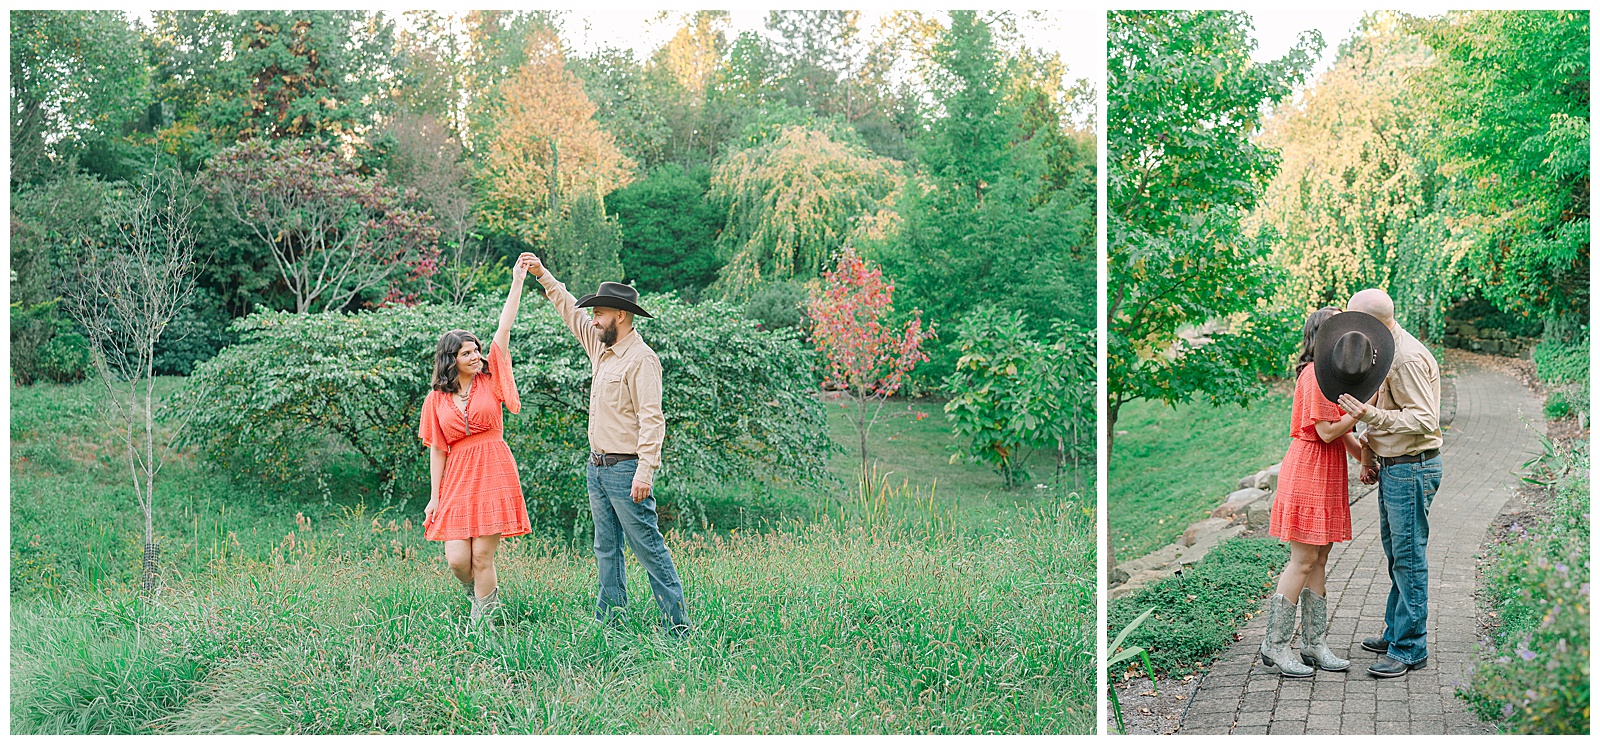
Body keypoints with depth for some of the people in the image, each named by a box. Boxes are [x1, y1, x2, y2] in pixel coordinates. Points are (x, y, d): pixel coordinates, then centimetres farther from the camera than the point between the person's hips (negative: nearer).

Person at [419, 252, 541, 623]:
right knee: (457, 559, -5)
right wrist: (434, 497, 4)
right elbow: (437, 450, 7)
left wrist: (517, 281, -10)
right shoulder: (437, 398, 5)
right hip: (457, 480, 1)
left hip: (494, 477, -1)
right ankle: (485, 593, 28)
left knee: (482, 556, -3)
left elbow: (505, 327, -4)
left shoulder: (490, 378, 3)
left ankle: (481, 621, 12)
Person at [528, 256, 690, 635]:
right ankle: (608, 621, 19)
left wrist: (645, 471, -25)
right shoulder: (602, 348, 12)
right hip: (597, 466, 9)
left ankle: (677, 625, -4)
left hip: (625, 468, -9)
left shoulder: (641, 358, -15)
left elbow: (652, 419, -20)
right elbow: (571, 311, 28)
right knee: (606, 548, 12)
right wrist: (543, 276, 27)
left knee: (648, 546, -8)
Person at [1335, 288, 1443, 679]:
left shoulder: (1407, 359, -20)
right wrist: (1368, 452, 11)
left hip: (1412, 469, -10)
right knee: (1396, 555, 18)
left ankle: (1409, 649, 2)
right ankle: (1395, 633, 29)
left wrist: (1372, 415, -35)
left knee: (1408, 558, -4)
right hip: (1392, 468, 10)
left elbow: (1424, 420, -26)